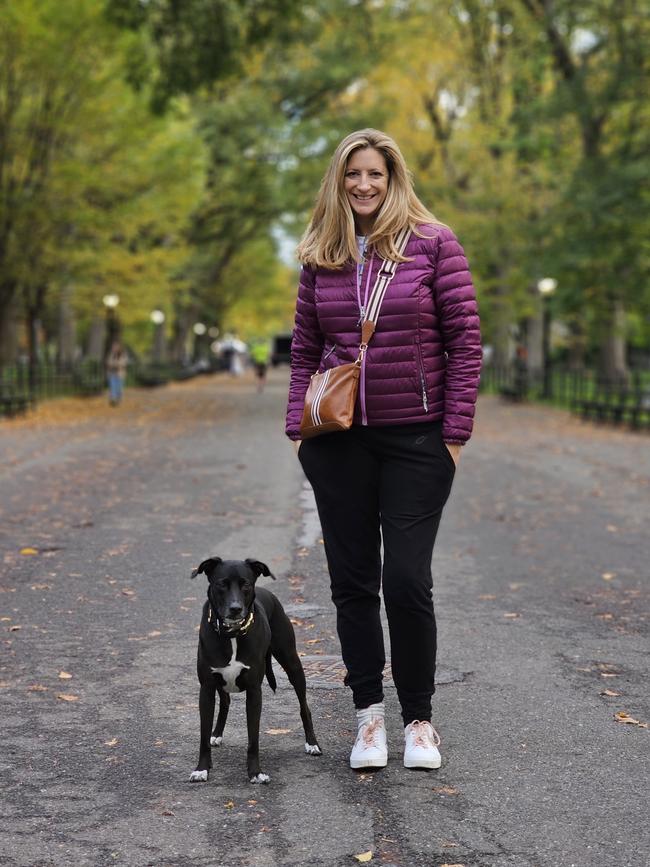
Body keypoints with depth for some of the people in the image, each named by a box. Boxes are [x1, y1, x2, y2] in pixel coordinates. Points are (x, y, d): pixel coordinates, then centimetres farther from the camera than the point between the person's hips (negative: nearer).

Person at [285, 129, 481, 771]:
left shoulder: (433, 243, -3)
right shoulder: (320, 257, 7)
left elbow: (465, 340, -4)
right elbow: (304, 351, 12)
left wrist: (455, 431, -8)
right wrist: (298, 428, 3)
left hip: (416, 440, -3)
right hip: (339, 441, 4)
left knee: (406, 580, -5)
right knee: (352, 580, 7)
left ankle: (418, 718, 14)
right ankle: (368, 712, 20)